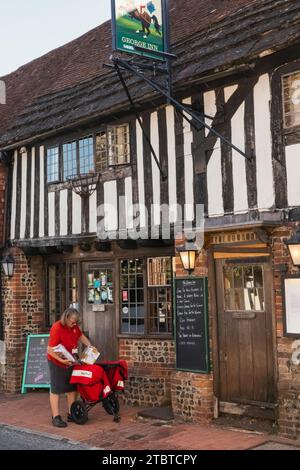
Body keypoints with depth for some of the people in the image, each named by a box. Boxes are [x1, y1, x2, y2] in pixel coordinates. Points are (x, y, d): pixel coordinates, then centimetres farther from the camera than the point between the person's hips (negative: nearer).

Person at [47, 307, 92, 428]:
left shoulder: (74, 326, -6)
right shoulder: (57, 328, -27)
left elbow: (81, 336, 15)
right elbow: (50, 350, -27)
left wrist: (90, 347, 2)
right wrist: (62, 360, -34)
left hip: (70, 361, 8)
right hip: (57, 362, -8)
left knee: (72, 388, 12)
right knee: (56, 389, -2)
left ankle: (71, 414, 22)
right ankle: (56, 417, 3)